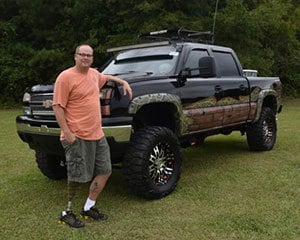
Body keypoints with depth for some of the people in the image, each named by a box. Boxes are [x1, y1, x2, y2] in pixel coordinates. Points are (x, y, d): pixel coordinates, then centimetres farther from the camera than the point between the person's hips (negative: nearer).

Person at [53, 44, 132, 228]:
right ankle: (67, 213, 19)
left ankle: (89, 208, 25)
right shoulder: (66, 77, -11)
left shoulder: (94, 73, 12)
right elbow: (58, 106, -13)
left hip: (97, 135, 8)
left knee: (105, 171, 11)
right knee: (78, 177, -1)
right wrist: (67, 132, -20)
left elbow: (107, 77, 37)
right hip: (77, 137, -8)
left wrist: (123, 82, 25)